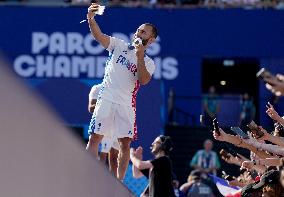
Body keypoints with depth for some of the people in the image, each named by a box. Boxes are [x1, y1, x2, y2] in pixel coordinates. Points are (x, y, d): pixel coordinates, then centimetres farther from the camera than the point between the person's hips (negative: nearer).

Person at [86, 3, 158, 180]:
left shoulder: (149, 63, 9)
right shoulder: (119, 45, 10)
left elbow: (144, 80, -10)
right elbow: (99, 36, -5)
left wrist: (139, 57, -18)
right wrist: (91, 18, -22)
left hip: (126, 104, 1)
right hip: (106, 98, 0)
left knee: (125, 144, -1)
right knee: (95, 138, -5)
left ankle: (119, 182, 7)